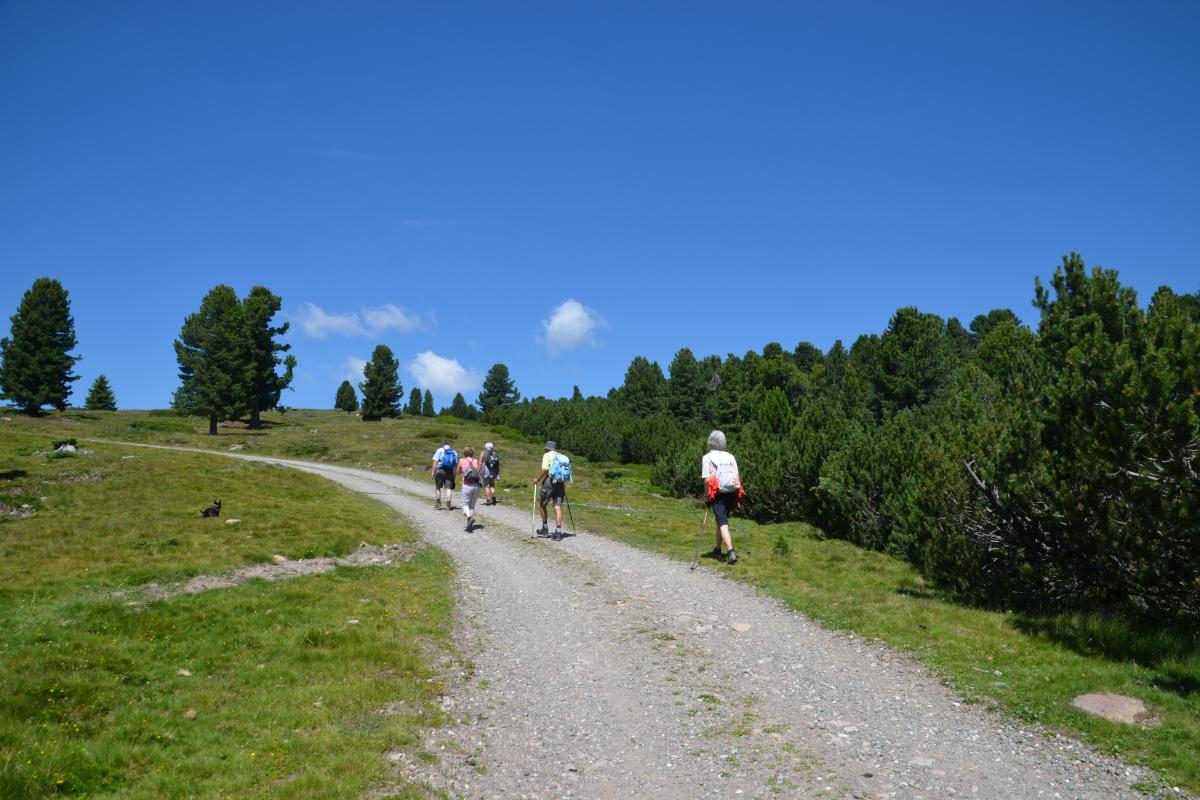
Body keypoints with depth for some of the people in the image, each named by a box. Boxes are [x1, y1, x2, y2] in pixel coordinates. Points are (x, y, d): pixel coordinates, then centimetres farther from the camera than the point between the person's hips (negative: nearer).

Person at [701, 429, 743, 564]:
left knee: (723, 523, -6)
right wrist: (737, 497, 11)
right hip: (731, 493, 5)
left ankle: (731, 552, -21)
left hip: (717, 494, -5)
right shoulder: (730, 457, 8)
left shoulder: (707, 458, -4)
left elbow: (706, 479, -9)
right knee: (721, 520, 21)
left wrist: (707, 495, 1)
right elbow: (737, 478, 5)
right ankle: (717, 550, 32)